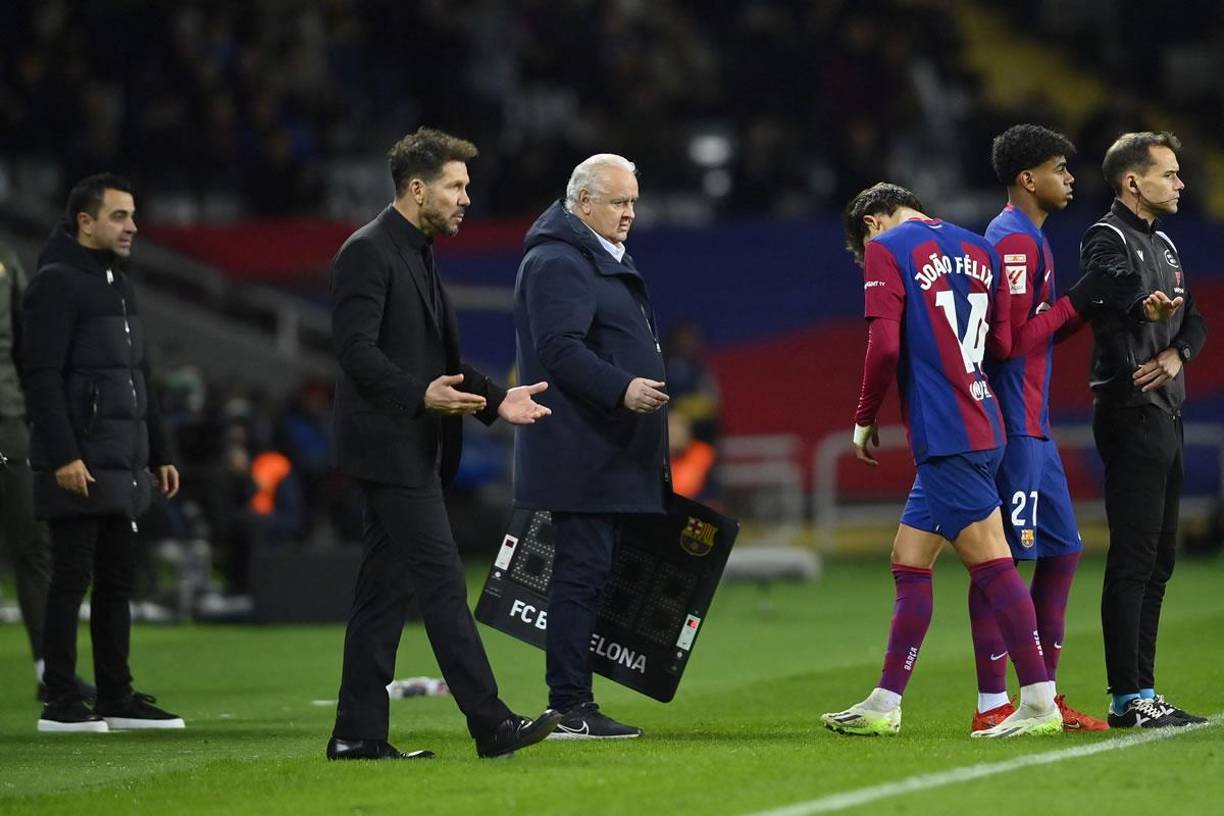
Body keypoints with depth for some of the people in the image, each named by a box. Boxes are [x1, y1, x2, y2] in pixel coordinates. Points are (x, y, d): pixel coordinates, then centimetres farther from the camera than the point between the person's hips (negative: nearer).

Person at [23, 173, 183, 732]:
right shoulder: (57, 283, -9)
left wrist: (158, 454, 20)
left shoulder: (121, 286, 19)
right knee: (72, 580, -6)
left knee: (117, 581, 10)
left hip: (124, 466, 9)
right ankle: (60, 703, -2)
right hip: (80, 466, -9)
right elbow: (41, 375, -17)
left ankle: (116, 698, 15)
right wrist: (63, 456, -23)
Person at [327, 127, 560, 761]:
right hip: (390, 448, -10)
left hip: (413, 450, 10)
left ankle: (358, 734, 11)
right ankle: (491, 726, -10)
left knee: (386, 590, 9)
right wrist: (420, 394, -31)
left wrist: (494, 397, 10)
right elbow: (356, 347, -21)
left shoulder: (417, 255, 18)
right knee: (442, 584, -10)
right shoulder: (368, 252, -12)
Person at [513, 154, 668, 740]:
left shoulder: (600, 260, 23)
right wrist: (622, 388, -33)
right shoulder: (557, 262, -12)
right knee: (582, 574, -10)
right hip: (580, 459, -10)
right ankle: (570, 708, -10)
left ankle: (575, 703, 10)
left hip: (611, 460, 10)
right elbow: (560, 349, -24)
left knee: (585, 575, 9)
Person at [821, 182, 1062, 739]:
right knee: (909, 560, 12)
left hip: (945, 436, -8)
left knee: (990, 562, -8)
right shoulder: (978, 249, 16)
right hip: (982, 426, 8)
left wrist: (864, 421, -2)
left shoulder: (886, 249, -4)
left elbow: (885, 345, -13)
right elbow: (1003, 344, 13)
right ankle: (885, 704, 14)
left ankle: (1039, 702, -10)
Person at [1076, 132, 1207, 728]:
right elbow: (1105, 304, -26)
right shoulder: (1108, 239, -9)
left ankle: (1143, 694, 16)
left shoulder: (1162, 243, 20)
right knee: (1132, 561, -9)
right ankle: (1128, 698, -8)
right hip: (1132, 414, -10)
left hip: (1166, 415, 10)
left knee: (1158, 562, 11)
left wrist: (1177, 353, -1)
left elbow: (1194, 320, 17)